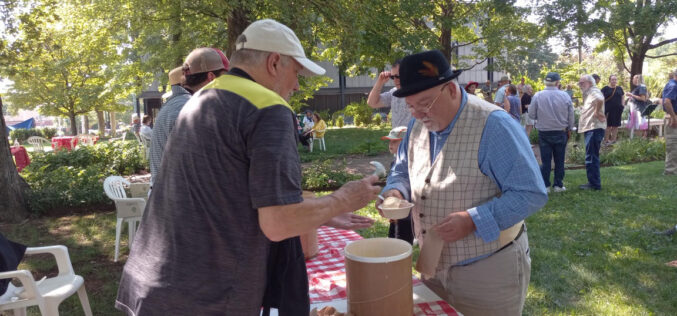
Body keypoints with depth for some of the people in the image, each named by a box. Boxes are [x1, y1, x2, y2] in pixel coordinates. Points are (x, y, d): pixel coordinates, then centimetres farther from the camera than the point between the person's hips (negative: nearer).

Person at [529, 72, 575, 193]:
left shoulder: (537, 96, -10)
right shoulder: (565, 96, -6)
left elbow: (531, 115, -5)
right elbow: (571, 116, 1)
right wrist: (569, 129, 16)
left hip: (544, 133, -1)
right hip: (561, 132, 1)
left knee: (545, 160, 5)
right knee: (559, 160, 10)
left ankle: (545, 186, 7)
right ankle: (558, 185, 16)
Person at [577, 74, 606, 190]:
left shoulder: (594, 91, -10)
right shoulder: (588, 93, 22)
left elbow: (600, 99, -34)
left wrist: (597, 112, -22)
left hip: (594, 129, -11)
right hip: (590, 129, 11)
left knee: (591, 158, -8)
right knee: (592, 157, 15)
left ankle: (594, 184, -3)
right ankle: (593, 182, 23)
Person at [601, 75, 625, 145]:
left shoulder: (619, 88, 12)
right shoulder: (605, 89, 1)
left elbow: (622, 99, 17)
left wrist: (622, 108, 8)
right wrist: (603, 109, -8)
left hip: (617, 110, 4)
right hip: (608, 110, -4)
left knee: (615, 126, 6)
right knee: (608, 126, -4)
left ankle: (613, 140, 13)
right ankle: (606, 140, 1)